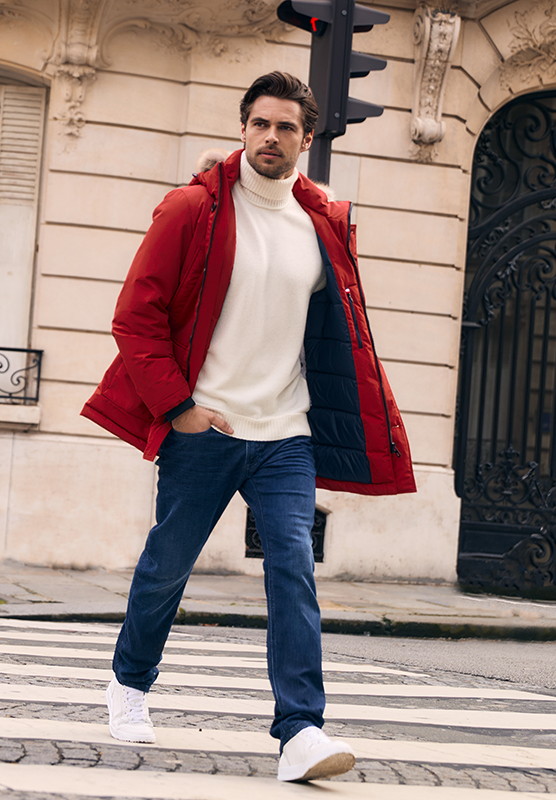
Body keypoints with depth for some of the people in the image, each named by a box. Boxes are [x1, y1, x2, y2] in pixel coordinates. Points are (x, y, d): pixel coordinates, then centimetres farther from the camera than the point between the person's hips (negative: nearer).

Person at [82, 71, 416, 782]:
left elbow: (342, 339, 18)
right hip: (201, 429, -2)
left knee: (294, 568, -11)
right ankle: (130, 683, 35)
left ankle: (300, 730, -13)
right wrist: (176, 404, -11)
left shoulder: (324, 227, 9)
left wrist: (367, 432, 10)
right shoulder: (193, 209, -3)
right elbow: (136, 315, -5)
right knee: (167, 564, 10)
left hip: (288, 435, 2)